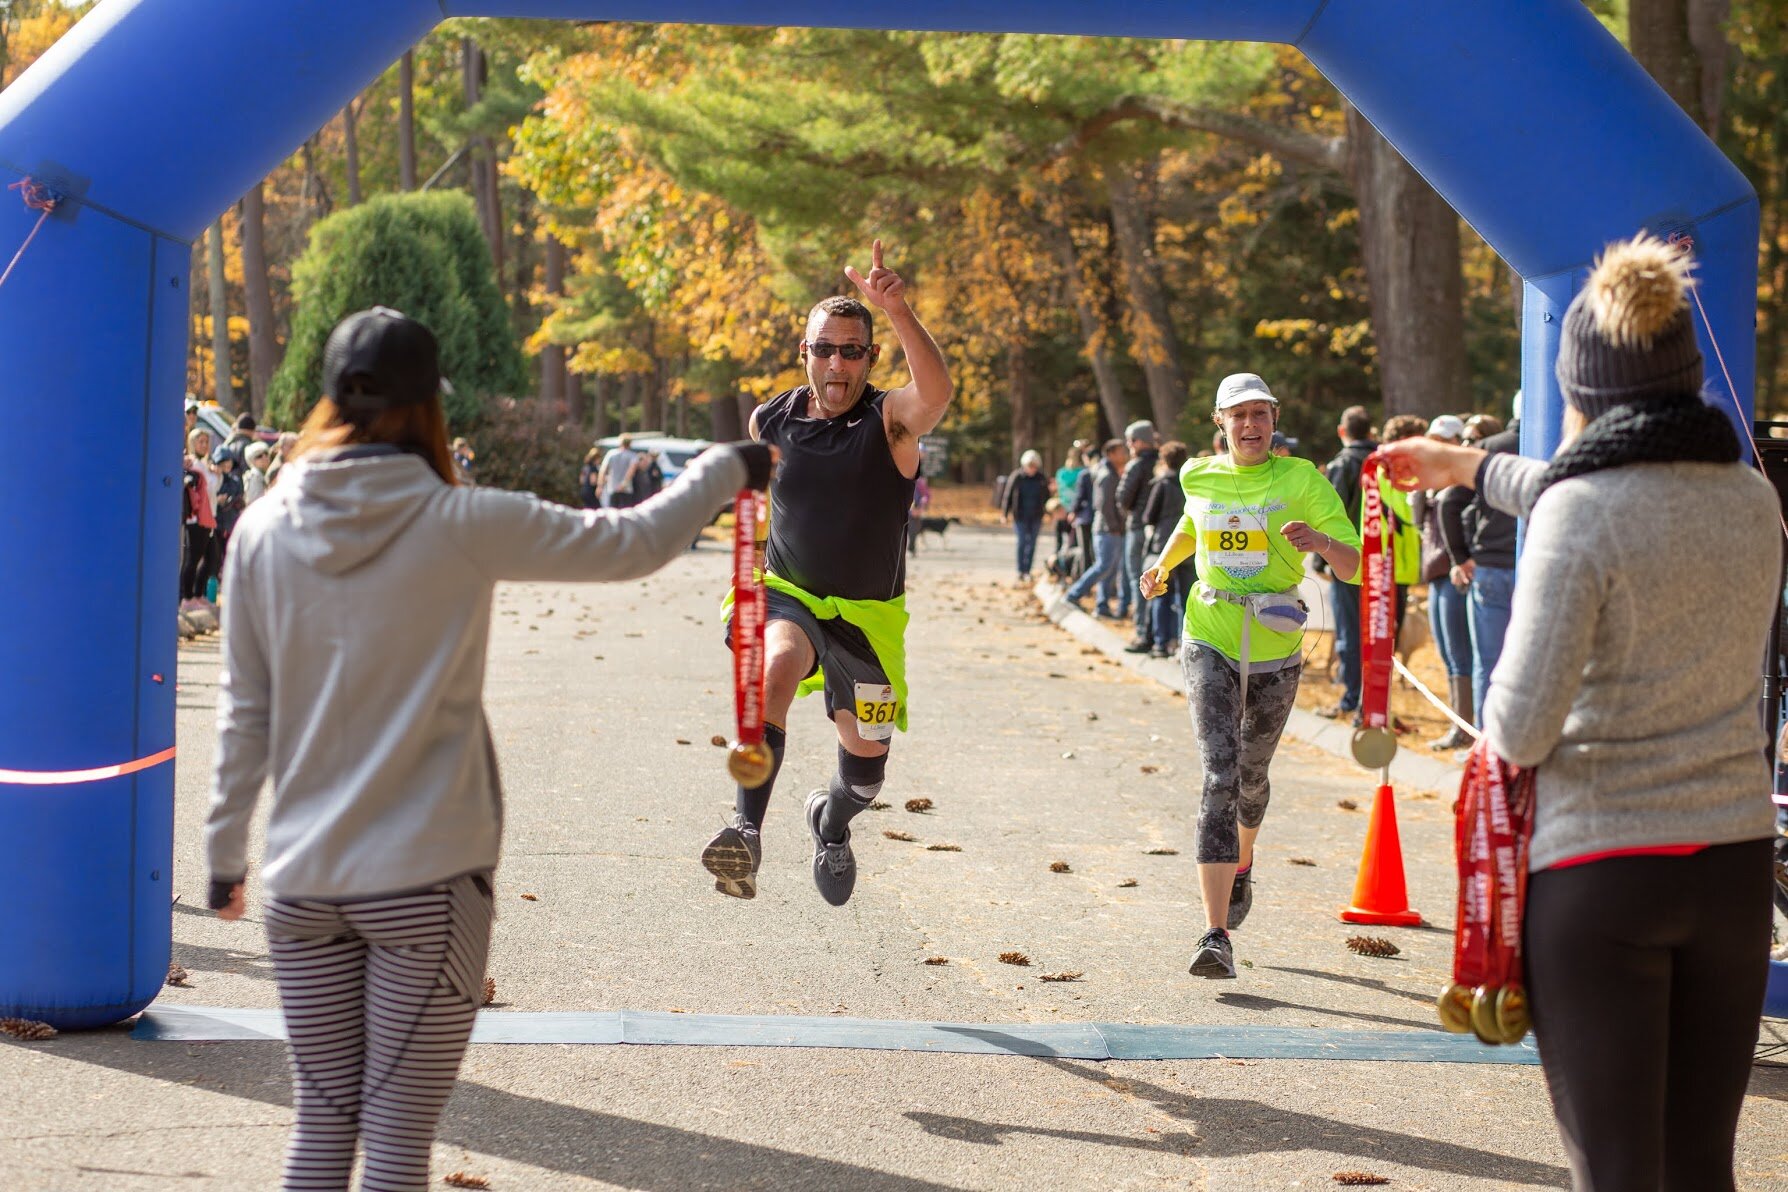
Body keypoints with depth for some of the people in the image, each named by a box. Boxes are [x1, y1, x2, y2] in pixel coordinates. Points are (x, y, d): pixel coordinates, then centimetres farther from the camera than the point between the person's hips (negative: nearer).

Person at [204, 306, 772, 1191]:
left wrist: (225, 850, 18)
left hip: (302, 879, 4)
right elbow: (634, 543, -2)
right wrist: (727, 470, 15)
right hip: (426, 881, -4)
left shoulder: (262, 530, 0)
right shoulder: (459, 526, -11)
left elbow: (243, 710, 7)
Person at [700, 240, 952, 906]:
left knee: (866, 765, 13)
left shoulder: (891, 420, -14)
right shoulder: (769, 421, -2)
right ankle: (747, 830, -46)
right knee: (776, 669, -36)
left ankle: (831, 821, 50)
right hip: (788, 595, 0)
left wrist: (897, 310, -53)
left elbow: (936, 392, -39)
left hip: (867, 614, 0)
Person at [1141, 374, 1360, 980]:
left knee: (1251, 776, 19)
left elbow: (1356, 566, -11)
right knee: (1219, 776, -17)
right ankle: (1216, 936, -23)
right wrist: (1162, 565, 13)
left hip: (1275, 652, 0)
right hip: (1210, 644, 0)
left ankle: (1241, 864, 54)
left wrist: (1321, 542, -31)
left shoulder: (1301, 481, -5)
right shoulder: (1198, 478, 4)